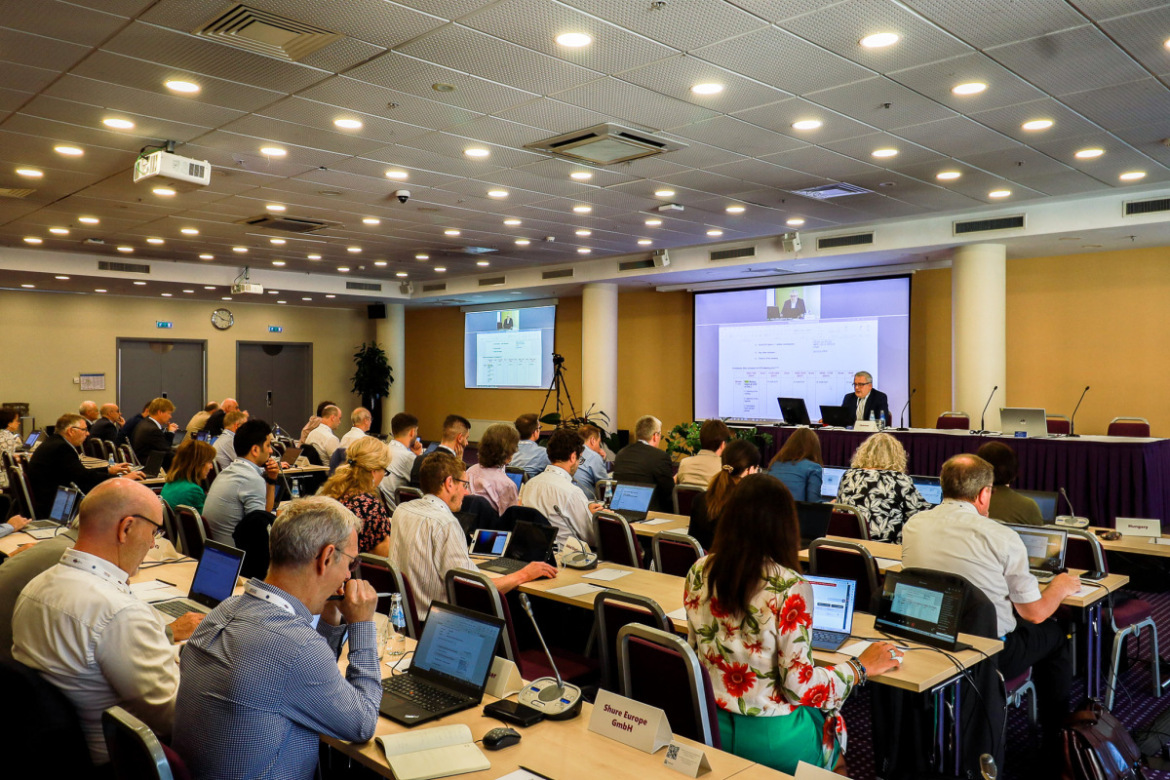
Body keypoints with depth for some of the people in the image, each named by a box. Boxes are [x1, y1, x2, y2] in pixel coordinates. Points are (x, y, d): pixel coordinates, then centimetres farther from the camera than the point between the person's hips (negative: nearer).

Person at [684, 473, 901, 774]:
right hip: (770, 740, -5)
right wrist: (862, 667, -5)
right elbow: (799, 685, -20)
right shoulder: (790, 588, -23)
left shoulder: (699, 572, -6)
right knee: (831, 717, 27)